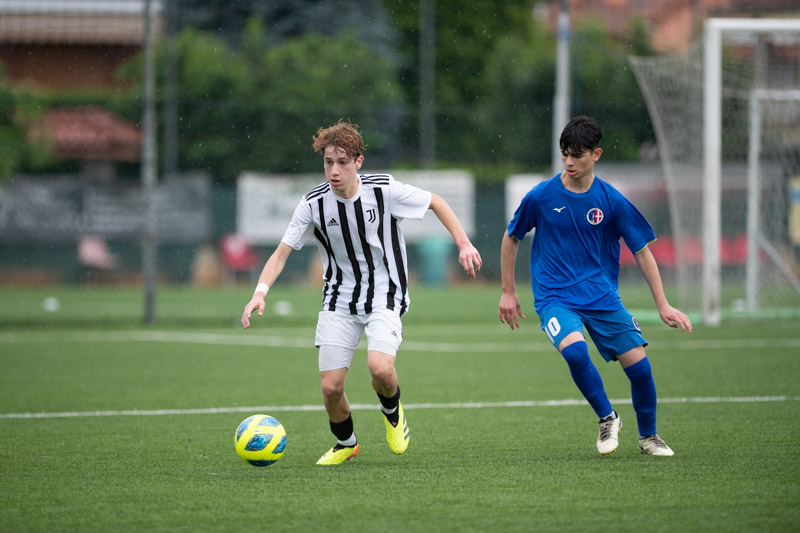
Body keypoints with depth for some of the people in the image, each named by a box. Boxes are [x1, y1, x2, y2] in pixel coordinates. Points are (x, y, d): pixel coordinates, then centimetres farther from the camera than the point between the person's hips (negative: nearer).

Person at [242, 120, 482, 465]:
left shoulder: (384, 190, -14)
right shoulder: (313, 204, -10)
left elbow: (436, 203, 1)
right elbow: (282, 252, -7)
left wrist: (464, 244, -5)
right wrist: (260, 292, -24)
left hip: (385, 297, -2)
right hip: (339, 303, 2)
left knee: (380, 369, -27)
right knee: (331, 387, -6)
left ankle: (392, 412, 10)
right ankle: (345, 443, 26)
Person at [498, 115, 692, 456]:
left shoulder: (613, 201, -4)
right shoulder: (540, 197, -6)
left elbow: (641, 252, 3)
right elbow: (510, 239, 9)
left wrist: (663, 305, 0)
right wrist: (508, 293, 10)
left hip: (602, 296, 2)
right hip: (555, 297, -2)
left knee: (638, 364, -5)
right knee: (574, 349, -30)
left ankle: (648, 437, 21)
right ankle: (607, 419, -6)